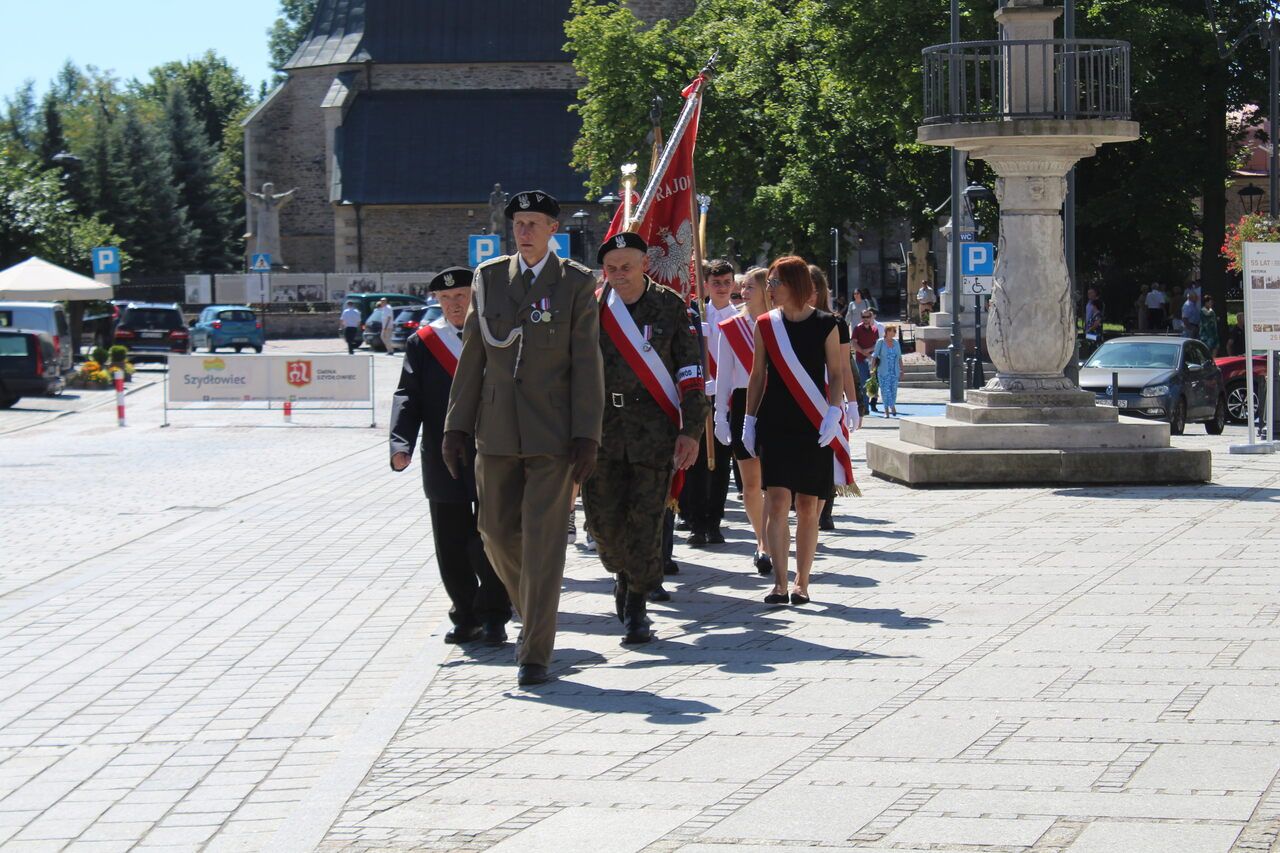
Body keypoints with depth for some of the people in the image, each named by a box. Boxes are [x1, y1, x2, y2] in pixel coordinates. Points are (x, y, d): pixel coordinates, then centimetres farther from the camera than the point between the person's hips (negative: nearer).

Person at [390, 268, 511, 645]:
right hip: (444, 465, 2)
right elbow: (408, 397, 0)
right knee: (452, 547, 6)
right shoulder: (422, 343, 7)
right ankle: (465, 617, 18)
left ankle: (494, 617, 9)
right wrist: (401, 444, -16)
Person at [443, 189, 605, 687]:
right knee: (498, 533, 8)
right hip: (497, 431, 4)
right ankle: (533, 614, 34)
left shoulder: (576, 284, 0)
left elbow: (587, 363, -3)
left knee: (543, 540, -5)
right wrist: (456, 425, 6)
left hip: (553, 432, -4)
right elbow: (472, 356, 11)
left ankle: (535, 653, 0)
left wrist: (586, 436, -9)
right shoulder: (488, 278, 9)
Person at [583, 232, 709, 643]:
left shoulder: (671, 308, 1)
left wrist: (691, 430, -4)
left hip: (655, 428, -2)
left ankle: (636, 605, 6)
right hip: (601, 428, 2)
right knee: (603, 517, 4)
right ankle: (623, 574, 32)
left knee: (646, 519, -4)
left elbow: (691, 373, 2)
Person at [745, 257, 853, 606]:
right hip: (775, 425, 1)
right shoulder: (765, 325, 7)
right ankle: (780, 584, -12)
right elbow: (757, 376, 11)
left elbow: (836, 375, 1)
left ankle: (802, 583, 12)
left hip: (814, 429, -1)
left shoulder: (825, 325, 0)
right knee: (778, 502, -10)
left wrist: (833, 414, -11)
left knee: (807, 507, 3)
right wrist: (749, 420, 8)